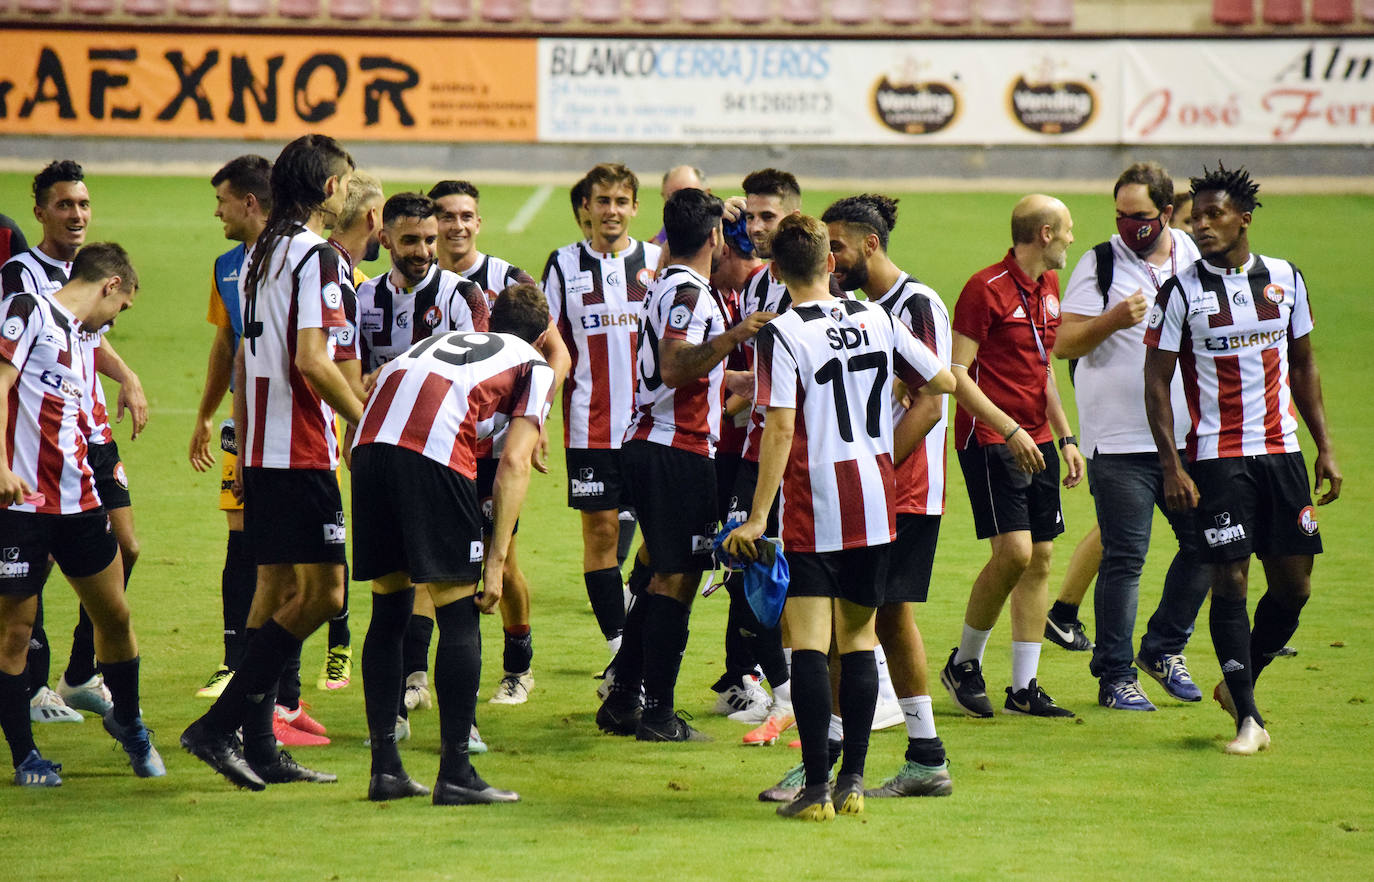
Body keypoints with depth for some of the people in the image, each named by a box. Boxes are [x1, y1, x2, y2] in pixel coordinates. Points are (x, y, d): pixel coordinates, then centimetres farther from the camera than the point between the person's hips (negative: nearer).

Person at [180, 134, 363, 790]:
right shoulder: (316, 255, -13)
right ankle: (219, 726, -12)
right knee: (320, 593, -7)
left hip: (260, 451, 9)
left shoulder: (261, 254, 14)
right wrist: (369, 422, -12)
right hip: (302, 452, -9)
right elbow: (310, 359, -20)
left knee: (276, 588, 11)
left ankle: (260, 746, 10)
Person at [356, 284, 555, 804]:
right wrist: (496, 559, 4)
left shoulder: (443, 340, 38)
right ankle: (455, 775, 2)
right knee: (459, 618, 4)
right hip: (435, 454, -5)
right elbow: (513, 463, 7)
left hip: (371, 443, 5)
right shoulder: (536, 367, 21)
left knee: (389, 613, 16)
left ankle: (385, 768, 16)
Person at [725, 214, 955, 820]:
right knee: (859, 639, 13)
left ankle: (816, 788, -9)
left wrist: (757, 516, -13)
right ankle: (853, 781, 12)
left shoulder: (781, 335, -9)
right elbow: (944, 383, 12)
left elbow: (781, 429, -16)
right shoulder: (877, 320, 6)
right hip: (876, 504, 5)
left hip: (813, 505, -5)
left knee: (808, 644, -4)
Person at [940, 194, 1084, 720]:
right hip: (989, 440, -8)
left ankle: (1024, 688, 8)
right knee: (1013, 552, -16)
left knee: (1039, 559, 4)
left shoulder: (1048, 288, 15)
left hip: (1036, 443, 8)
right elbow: (956, 372, -15)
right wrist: (1009, 430, -21)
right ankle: (964, 664, 2)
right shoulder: (986, 290, -12)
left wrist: (1066, 438, 18)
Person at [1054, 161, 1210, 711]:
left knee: (1205, 543, 4)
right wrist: (1113, 320, -22)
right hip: (1119, 440, -4)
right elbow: (1063, 344, -6)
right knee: (1124, 558, -5)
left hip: (1190, 438, 4)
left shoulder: (1198, 258, 9)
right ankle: (1115, 676, 3)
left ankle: (1164, 648, 23)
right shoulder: (1100, 264, -2)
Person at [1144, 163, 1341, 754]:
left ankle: (1239, 682, 25)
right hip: (1217, 456, -4)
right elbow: (1156, 380, -3)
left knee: (1293, 584, 4)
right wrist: (1171, 467, -11)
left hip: (1282, 450, 4)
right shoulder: (1180, 291, -5)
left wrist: (1325, 448, 11)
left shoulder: (1285, 279, 6)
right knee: (1230, 581, -7)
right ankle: (1247, 716, 1)